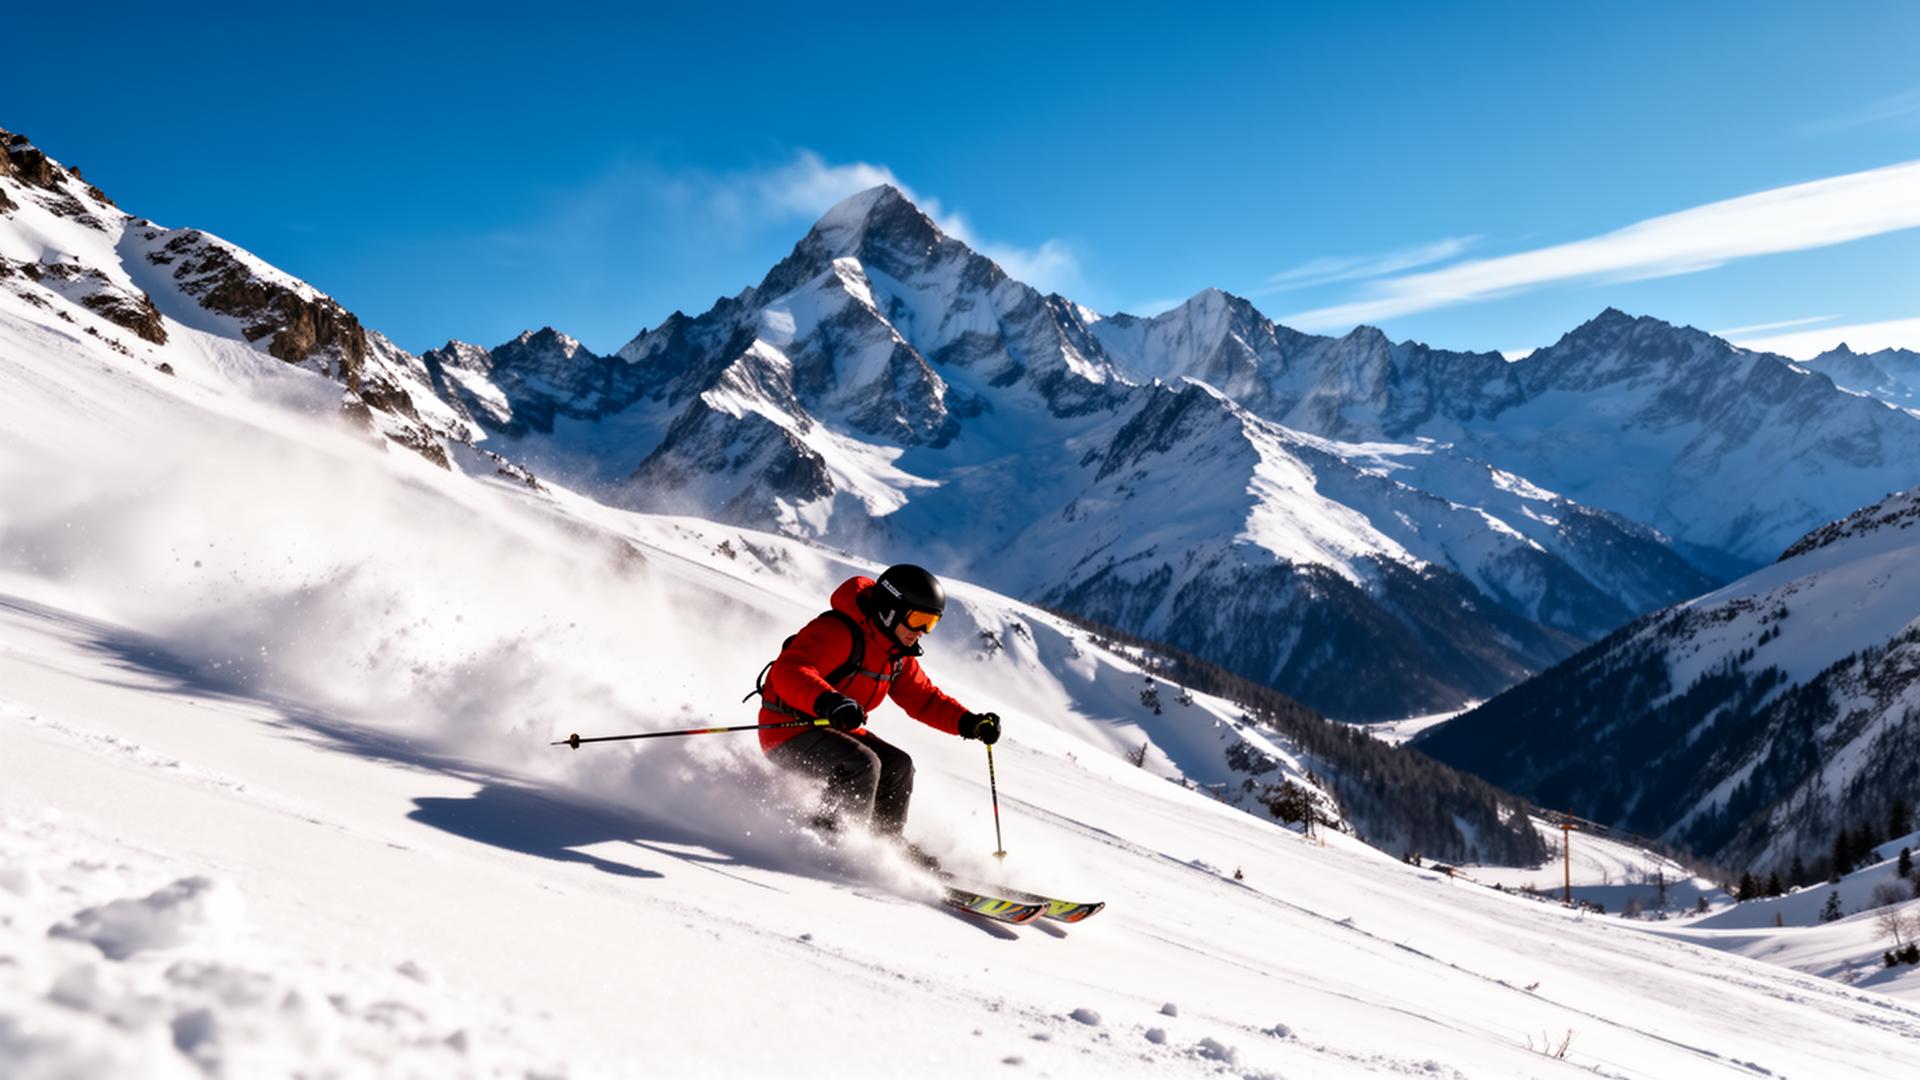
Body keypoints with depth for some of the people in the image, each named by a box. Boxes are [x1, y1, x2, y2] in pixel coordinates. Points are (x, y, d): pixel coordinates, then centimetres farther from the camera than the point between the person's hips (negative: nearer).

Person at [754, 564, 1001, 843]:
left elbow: (923, 698, 14)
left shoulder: (897, 654, 7)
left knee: (898, 766, 3)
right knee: (862, 764, -28)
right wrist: (829, 703, -55)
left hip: (835, 730, 10)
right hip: (788, 729, -9)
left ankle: (886, 840, 19)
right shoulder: (837, 631, -23)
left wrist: (970, 723, -1)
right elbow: (790, 671, -36)